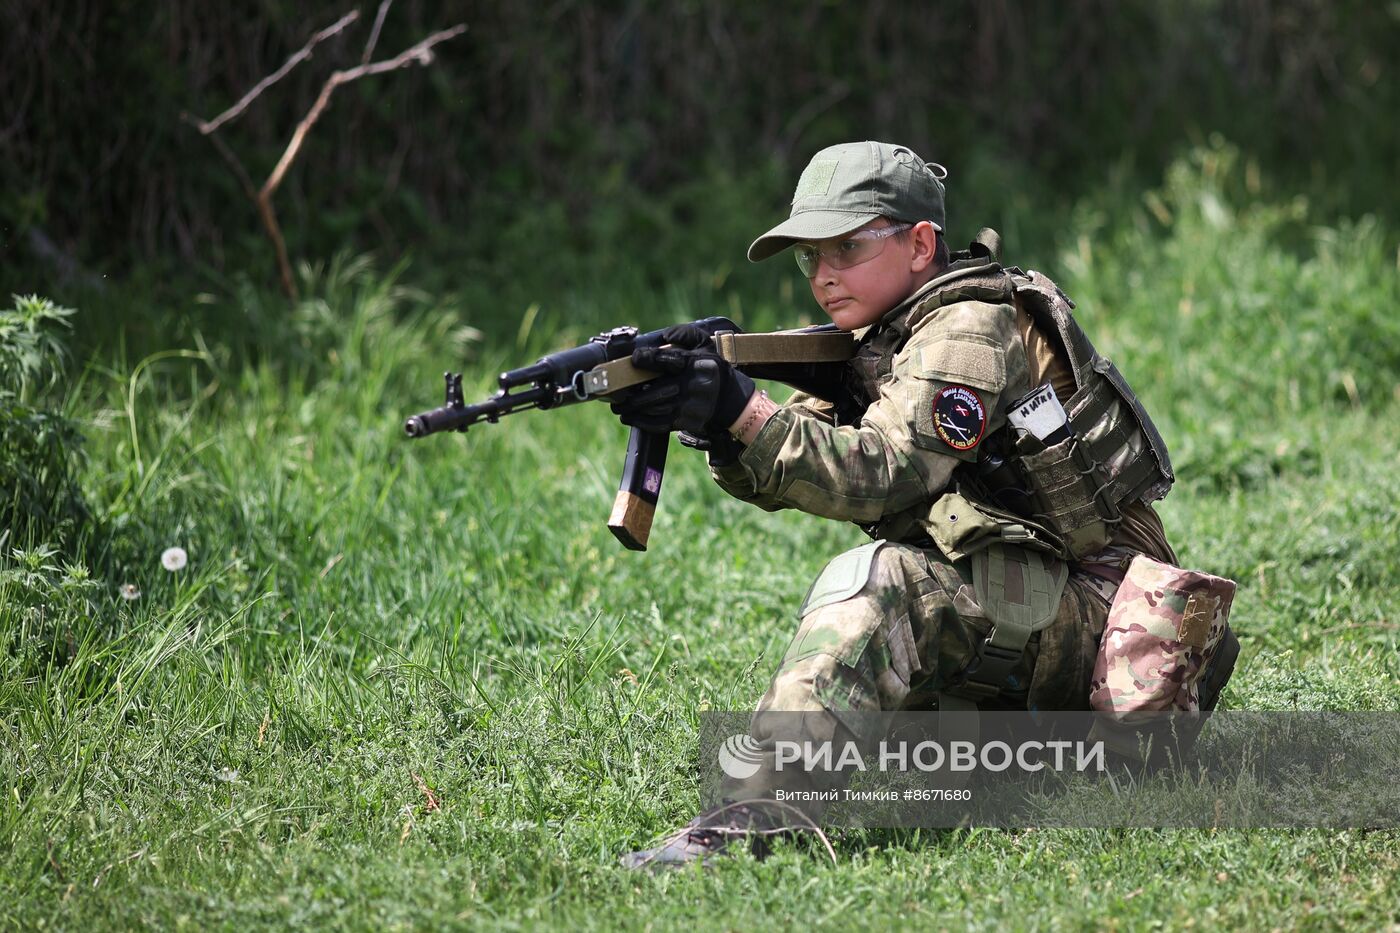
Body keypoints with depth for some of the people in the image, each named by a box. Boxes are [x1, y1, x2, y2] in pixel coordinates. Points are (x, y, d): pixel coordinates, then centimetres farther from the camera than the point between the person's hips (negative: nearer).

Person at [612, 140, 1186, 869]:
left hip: (1088, 618, -10)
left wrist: (743, 410, -35)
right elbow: (775, 473, 2)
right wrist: (717, 423, -20)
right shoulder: (881, 339, 14)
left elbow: (878, 475, -27)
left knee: (872, 579, -30)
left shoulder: (971, 329, -13)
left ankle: (759, 809, -43)